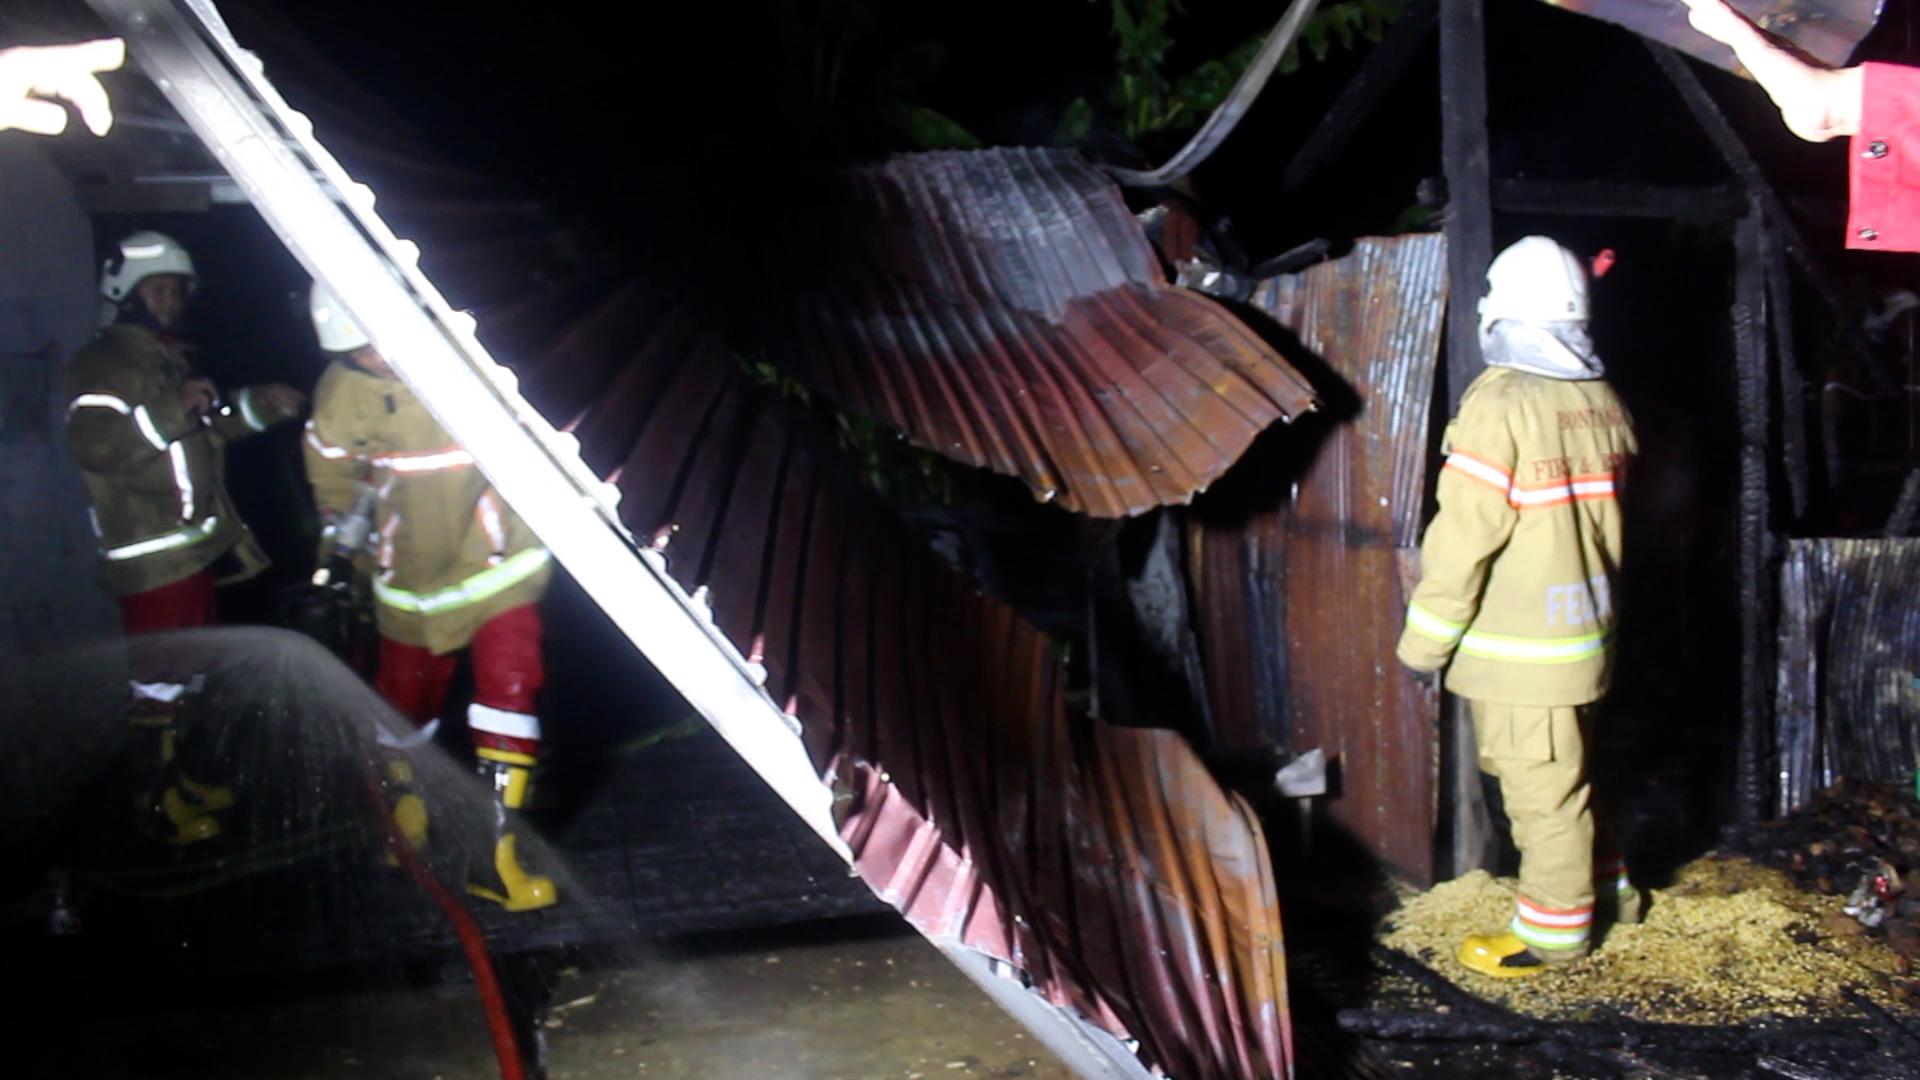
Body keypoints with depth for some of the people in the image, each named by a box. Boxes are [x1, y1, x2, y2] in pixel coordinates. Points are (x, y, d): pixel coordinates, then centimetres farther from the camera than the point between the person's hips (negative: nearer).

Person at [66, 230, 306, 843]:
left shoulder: (171, 358, 17)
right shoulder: (102, 363, -12)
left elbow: (205, 432, 29)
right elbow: (91, 443, -26)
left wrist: (258, 407, 15)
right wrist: (173, 409, -28)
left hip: (198, 544, 10)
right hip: (149, 552, -10)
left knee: (189, 667, 18)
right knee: (157, 676, -5)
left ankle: (176, 776, 31)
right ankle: (161, 799, 5)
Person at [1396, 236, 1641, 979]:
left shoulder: (1499, 407, -20)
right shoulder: (1602, 404, 2)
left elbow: (1464, 538, -19)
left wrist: (1425, 639, -11)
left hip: (1517, 646, -8)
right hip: (1585, 631, 8)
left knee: (1539, 785, 6)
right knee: (1563, 772, 23)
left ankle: (1554, 928, 19)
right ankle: (1605, 887, 38)